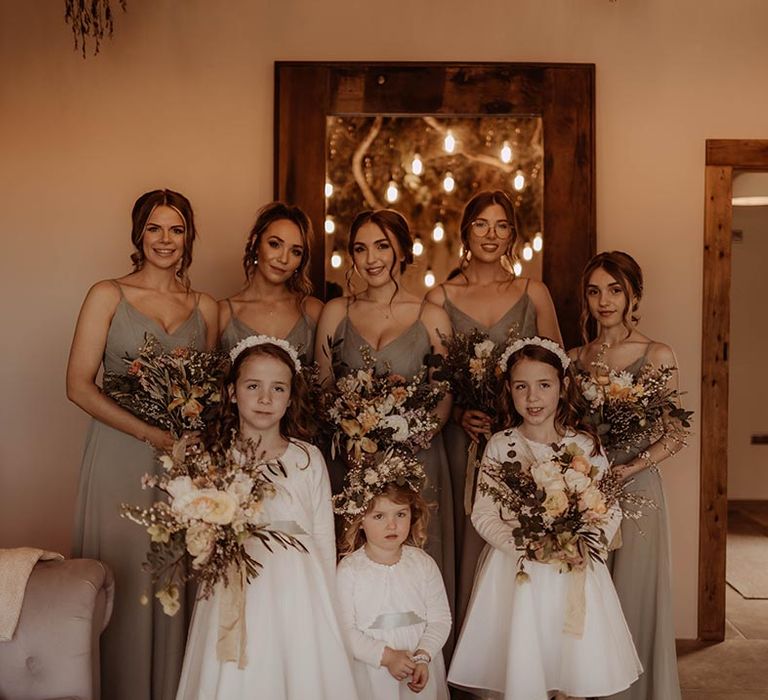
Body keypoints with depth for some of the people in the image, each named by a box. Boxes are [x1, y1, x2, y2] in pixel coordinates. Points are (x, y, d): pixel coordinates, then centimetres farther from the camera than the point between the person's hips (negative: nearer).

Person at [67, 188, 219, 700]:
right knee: (124, 577, 2)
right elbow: (78, 385, -6)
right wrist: (150, 433, -15)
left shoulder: (205, 308, 9)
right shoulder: (108, 296, 1)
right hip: (121, 455, -2)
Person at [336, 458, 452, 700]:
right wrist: (385, 656, -19)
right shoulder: (349, 570, -10)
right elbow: (344, 629, -11)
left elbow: (440, 618, -4)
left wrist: (423, 656, -17)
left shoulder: (423, 564, -4)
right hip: (372, 673, -2)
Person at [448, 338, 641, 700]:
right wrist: (523, 545, -17)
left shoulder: (585, 444, -2)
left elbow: (610, 510, 0)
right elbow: (483, 514, -3)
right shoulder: (500, 446, -2)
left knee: (578, 665, 6)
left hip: (575, 575, 1)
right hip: (516, 572, 0)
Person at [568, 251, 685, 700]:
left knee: (633, 601, 4)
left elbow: (673, 436, -4)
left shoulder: (658, 356, -3)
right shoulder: (574, 358, 7)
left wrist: (629, 468, -16)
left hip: (636, 488, -3)